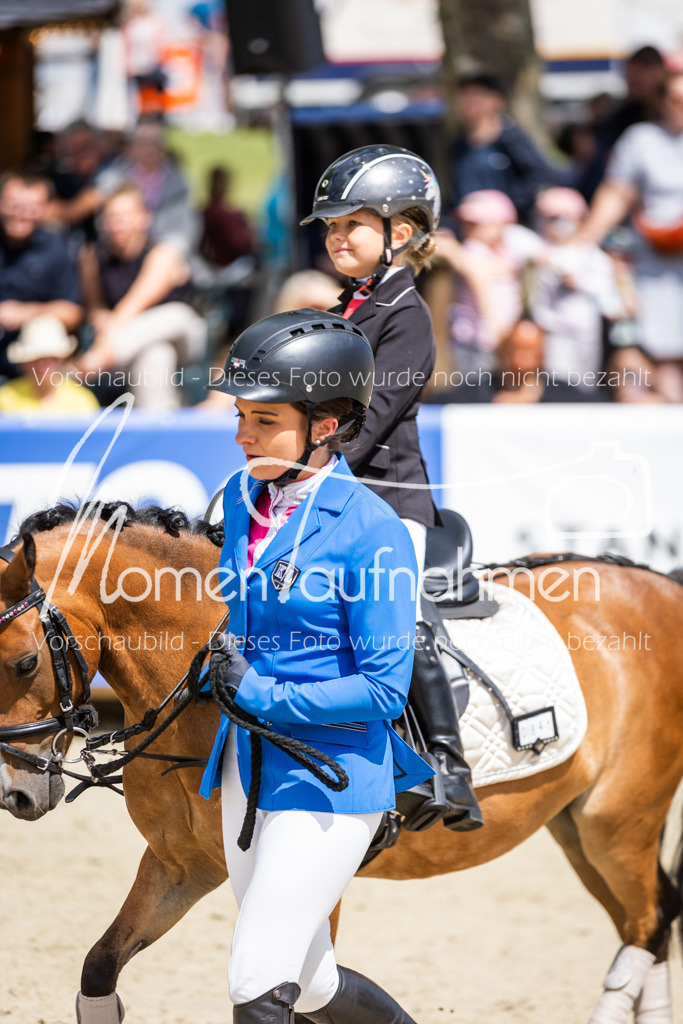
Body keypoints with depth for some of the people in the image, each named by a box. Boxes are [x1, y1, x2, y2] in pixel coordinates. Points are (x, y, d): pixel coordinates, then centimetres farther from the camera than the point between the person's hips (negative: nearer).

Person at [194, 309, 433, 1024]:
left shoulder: (370, 529, -18)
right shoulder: (243, 498, 4)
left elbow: (383, 689, -18)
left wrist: (267, 695, -21)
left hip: (331, 775, -8)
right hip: (249, 769, 8)